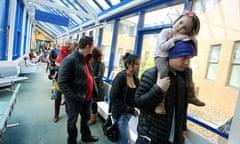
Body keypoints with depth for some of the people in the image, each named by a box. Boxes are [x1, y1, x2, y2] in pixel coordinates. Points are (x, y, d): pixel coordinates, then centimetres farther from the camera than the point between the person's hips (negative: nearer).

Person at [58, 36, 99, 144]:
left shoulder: (87, 59, 6)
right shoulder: (70, 60, -21)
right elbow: (62, 82, -21)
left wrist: (94, 91, 9)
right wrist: (73, 97, -23)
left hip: (87, 97, 8)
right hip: (76, 98, -8)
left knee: (86, 118, 26)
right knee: (72, 121, 15)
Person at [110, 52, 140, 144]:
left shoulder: (136, 79, 3)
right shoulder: (120, 77, -17)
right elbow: (114, 98, -18)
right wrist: (130, 110, -19)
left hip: (129, 112, 6)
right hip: (120, 113, -6)